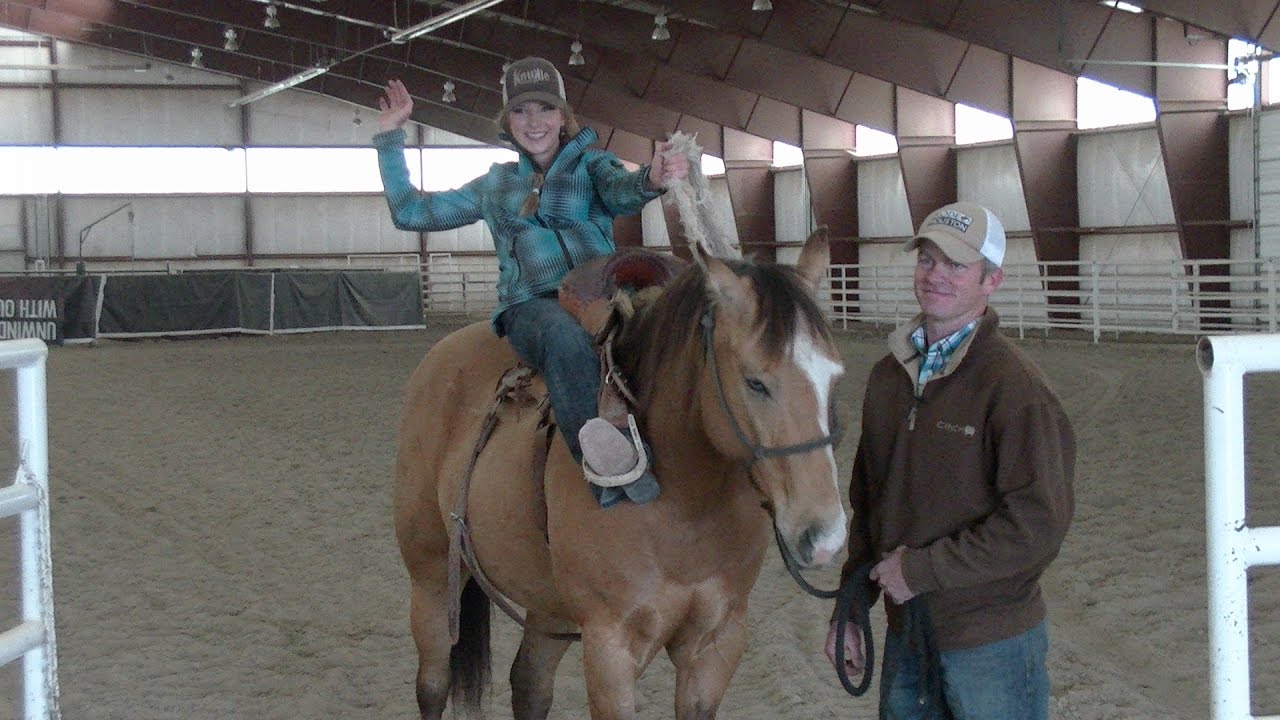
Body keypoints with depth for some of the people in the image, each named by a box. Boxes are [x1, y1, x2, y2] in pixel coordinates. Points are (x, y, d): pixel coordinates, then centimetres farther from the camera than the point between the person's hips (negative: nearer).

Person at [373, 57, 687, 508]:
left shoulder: (592, 165, 18)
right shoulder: (496, 184, 26)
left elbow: (621, 192, -7)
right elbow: (411, 212, 30)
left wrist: (650, 180, -32)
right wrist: (390, 139, 24)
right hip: (530, 306, 0)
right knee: (564, 336, -38)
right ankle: (614, 480, -56)